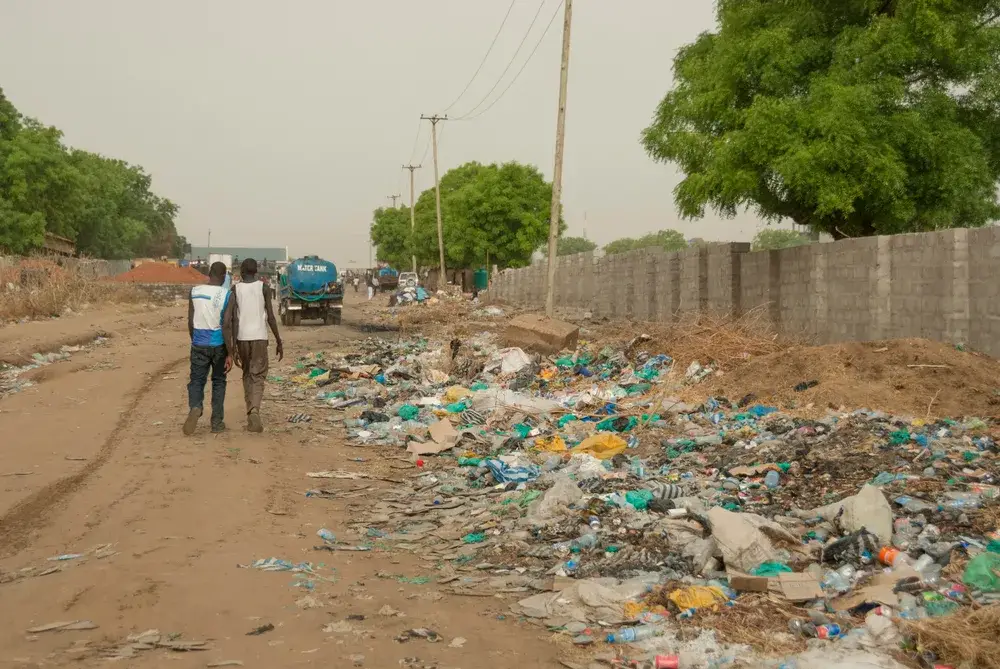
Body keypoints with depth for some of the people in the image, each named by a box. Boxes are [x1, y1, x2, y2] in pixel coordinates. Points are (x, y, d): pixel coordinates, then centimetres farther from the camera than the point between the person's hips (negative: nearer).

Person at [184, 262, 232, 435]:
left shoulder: (195, 292, 1)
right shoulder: (226, 295, -8)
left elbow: (190, 321, 6)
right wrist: (230, 353, -6)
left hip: (199, 344, 1)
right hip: (219, 344, -1)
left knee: (196, 380, 7)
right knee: (218, 382, 12)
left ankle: (195, 407, -23)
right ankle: (217, 422, 14)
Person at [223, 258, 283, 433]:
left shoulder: (235, 290, 0)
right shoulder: (263, 288, -1)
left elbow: (229, 320, -7)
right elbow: (271, 317, -3)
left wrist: (232, 347, -5)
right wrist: (279, 342, 5)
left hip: (241, 338, 2)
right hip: (259, 337, -1)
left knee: (247, 374, 19)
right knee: (258, 377, 0)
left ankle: (251, 413, 17)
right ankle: (254, 411, -23)